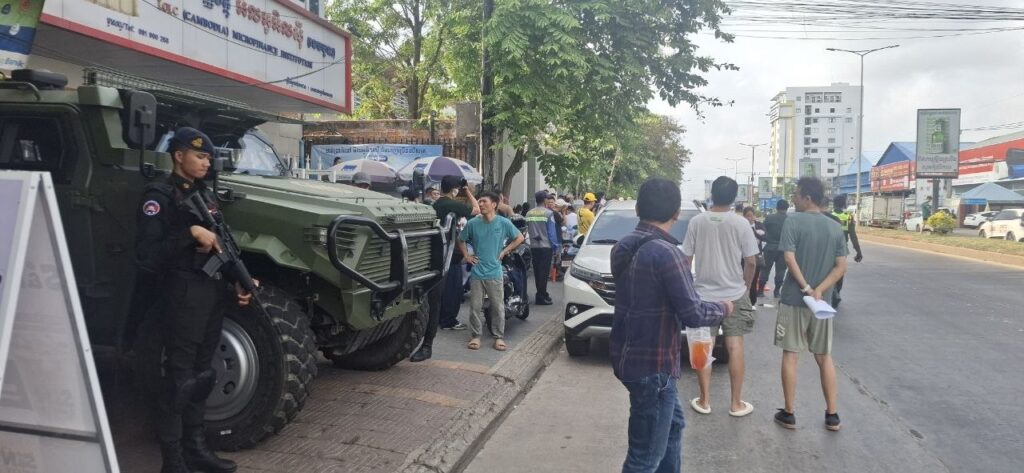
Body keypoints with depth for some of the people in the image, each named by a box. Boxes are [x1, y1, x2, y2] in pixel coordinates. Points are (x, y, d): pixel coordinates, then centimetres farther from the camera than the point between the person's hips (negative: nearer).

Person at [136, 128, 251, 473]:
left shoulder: (205, 195, 15)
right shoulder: (159, 196, -9)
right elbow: (146, 255, -18)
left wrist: (234, 285, 7)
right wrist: (190, 233, -24)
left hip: (214, 293, 8)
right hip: (182, 297, -8)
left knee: (202, 375, 14)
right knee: (179, 379, -2)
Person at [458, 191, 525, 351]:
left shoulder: (504, 223, -5)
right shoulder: (472, 223, -1)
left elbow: (520, 238, 5)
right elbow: (461, 240, 14)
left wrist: (504, 251, 1)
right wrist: (466, 255, 4)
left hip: (494, 272, -1)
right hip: (477, 272, 1)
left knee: (498, 307, 4)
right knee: (475, 306, 5)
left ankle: (498, 337, 14)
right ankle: (476, 336, 16)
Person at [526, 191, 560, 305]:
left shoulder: (529, 214, 3)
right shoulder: (548, 213, -11)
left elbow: (528, 230, 8)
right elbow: (552, 232, -10)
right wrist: (555, 246, -3)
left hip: (534, 246, 5)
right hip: (546, 246, -5)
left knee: (537, 271, 13)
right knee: (544, 271, -1)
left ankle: (541, 293, 23)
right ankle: (541, 297, -1)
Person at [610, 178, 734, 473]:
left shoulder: (623, 247, 5)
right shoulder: (665, 252, -22)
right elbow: (693, 314, -20)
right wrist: (723, 309, 0)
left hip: (630, 355, 9)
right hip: (652, 364, -9)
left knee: (672, 424, 28)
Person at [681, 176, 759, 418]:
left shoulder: (697, 221, -5)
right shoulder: (741, 223, -9)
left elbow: (686, 258, -2)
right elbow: (750, 261, -7)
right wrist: (746, 286, 9)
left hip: (703, 294, 1)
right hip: (734, 294, -1)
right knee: (735, 347, 7)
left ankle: (704, 401, 16)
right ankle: (736, 403, 14)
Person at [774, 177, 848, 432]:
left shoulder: (794, 221, -9)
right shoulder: (835, 227, 6)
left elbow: (790, 259, -19)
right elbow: (841, 266, -1)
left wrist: (806, 288, -14)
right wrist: (818, 290, -9)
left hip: (794, 300, -4)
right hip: (822, 301, 4)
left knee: (790, 355, 5)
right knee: (824, 357, 13)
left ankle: (788, 414, 10)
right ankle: (832, 415, 17)